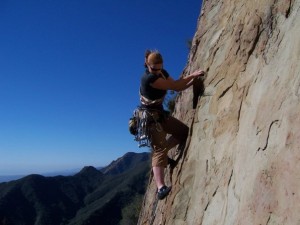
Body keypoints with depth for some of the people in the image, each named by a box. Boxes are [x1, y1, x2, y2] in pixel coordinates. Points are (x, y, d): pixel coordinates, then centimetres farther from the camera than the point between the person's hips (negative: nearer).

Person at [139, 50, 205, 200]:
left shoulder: (162, 73, 4)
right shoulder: (149, 78, -23)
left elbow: (178, 87, 4)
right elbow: (174, 86, -23)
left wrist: (193, 80, -11)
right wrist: (192, 75, -15)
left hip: (160, 113, 9)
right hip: (150, 116, -9)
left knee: (184, 131, 13)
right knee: (160, 149, -20)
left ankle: (161, 152, 21)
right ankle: (160, 188, -25)